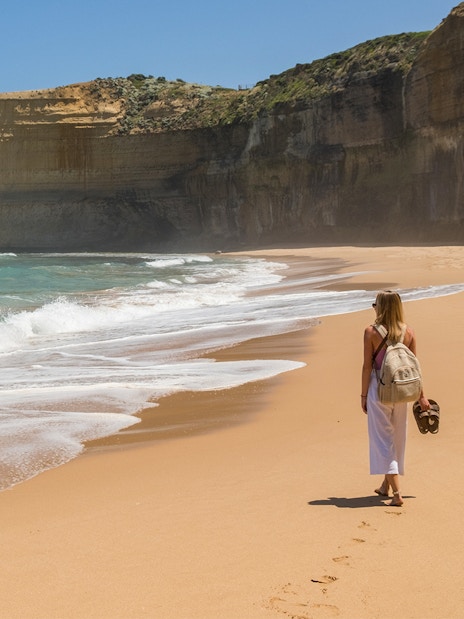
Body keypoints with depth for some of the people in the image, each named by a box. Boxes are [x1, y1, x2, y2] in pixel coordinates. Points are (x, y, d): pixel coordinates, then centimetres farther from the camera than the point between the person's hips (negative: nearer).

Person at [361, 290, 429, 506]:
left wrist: (363, 395, -1)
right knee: (396, 438, 18)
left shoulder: (371, 332, -11)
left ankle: (396, 492, -9)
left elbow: (367, 366, -10)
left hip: (379, 389, -4)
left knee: (383, 439, 1)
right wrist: (420, 395, 9)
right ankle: (386, 486, 32)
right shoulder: (408, 332, 0)